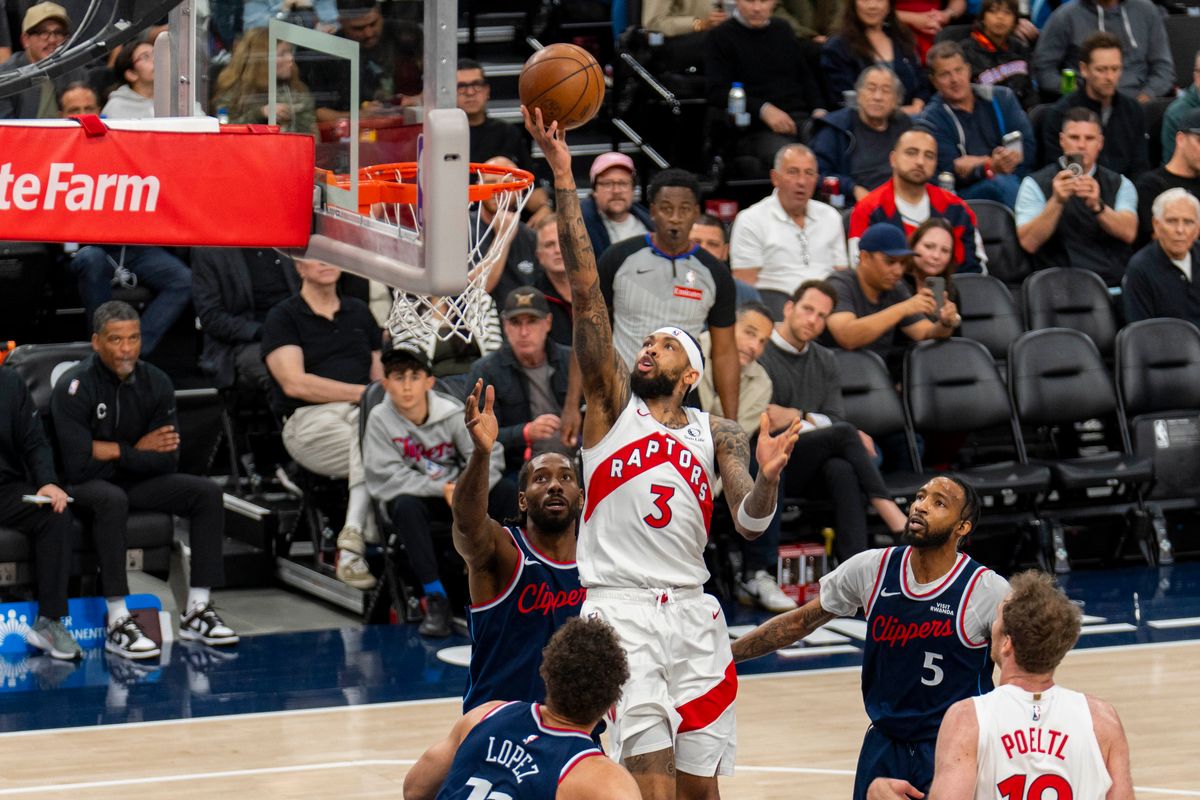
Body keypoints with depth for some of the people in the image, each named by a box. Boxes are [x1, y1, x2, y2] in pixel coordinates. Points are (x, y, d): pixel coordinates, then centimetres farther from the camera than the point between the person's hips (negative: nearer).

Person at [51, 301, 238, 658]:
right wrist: (136, 450, -12)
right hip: (85, 486, -6)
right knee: (112, 500, -39)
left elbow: (167, 460, -6)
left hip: (135, 482, 6)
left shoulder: (155, 383, -2)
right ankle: (118, 624, -39)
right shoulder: (75, 387, -18)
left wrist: (110, 452, -16)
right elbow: (79, 465, -24)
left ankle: (196, 611, -12)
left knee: (207, 492, -12)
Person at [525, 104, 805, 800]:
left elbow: (751, 524, 1)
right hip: (621, 609, -3)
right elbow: (587, 291, -2)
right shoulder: (613, 401, 7)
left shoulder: (718, 434, 13)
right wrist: (564, 179, -10)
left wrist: (768, 478, -22)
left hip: (694, 613, 3)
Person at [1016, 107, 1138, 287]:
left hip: (1116, 284, 3)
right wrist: (1057, 201, -20)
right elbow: (1029, 243, -7)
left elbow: (1128, 233, -4)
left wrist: (1097, 205, -22)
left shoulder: (1120, 184, 14)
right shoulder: (1035, 184, 6)